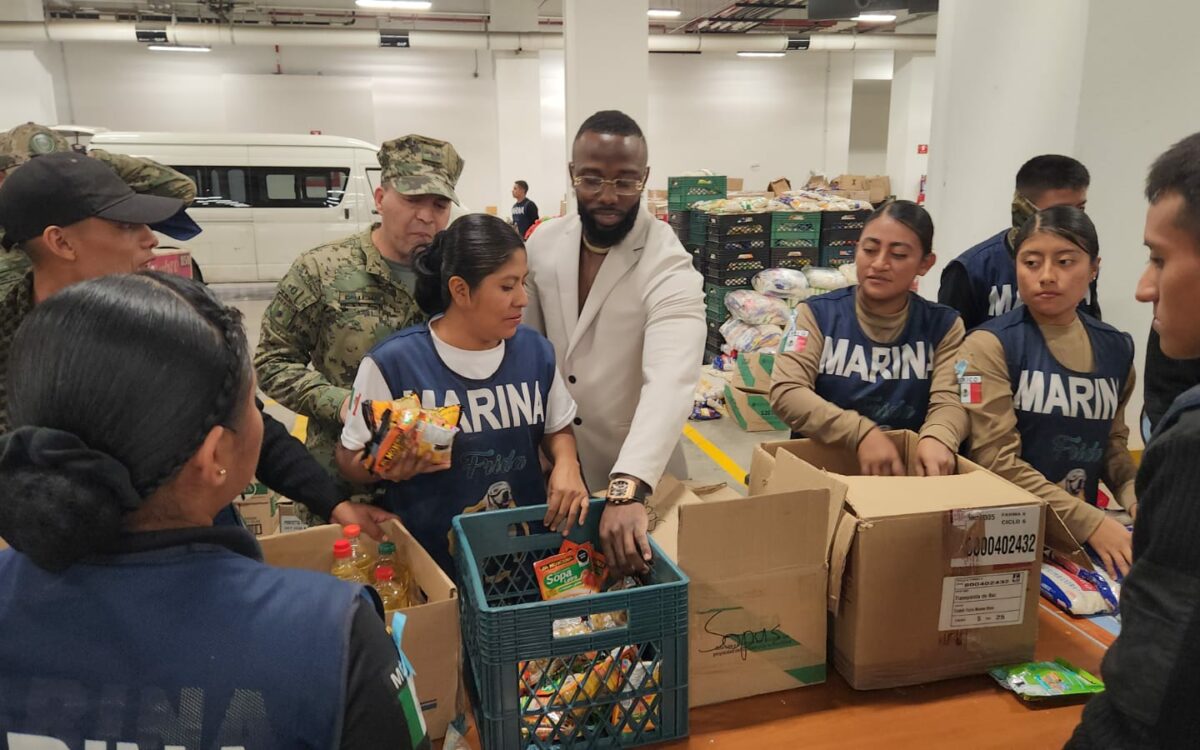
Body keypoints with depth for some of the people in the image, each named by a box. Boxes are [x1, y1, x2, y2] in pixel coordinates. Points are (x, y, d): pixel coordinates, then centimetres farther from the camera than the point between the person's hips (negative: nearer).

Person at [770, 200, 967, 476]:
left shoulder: (944, 325, 5)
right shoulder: (818, 314, 0)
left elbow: (951, 400, -6)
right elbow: (786, 392, -11)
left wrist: (936, 437, -28)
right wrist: (861, 432, -23)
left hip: (905, 469, 1)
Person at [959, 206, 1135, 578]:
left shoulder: (1116, 349, 7)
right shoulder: (990, 345, -9)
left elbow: (1113, 441, 18)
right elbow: (997, 461, -14)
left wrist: (1132, 494, 0)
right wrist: (1090, 521, -17)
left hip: (1082, 533, 4)